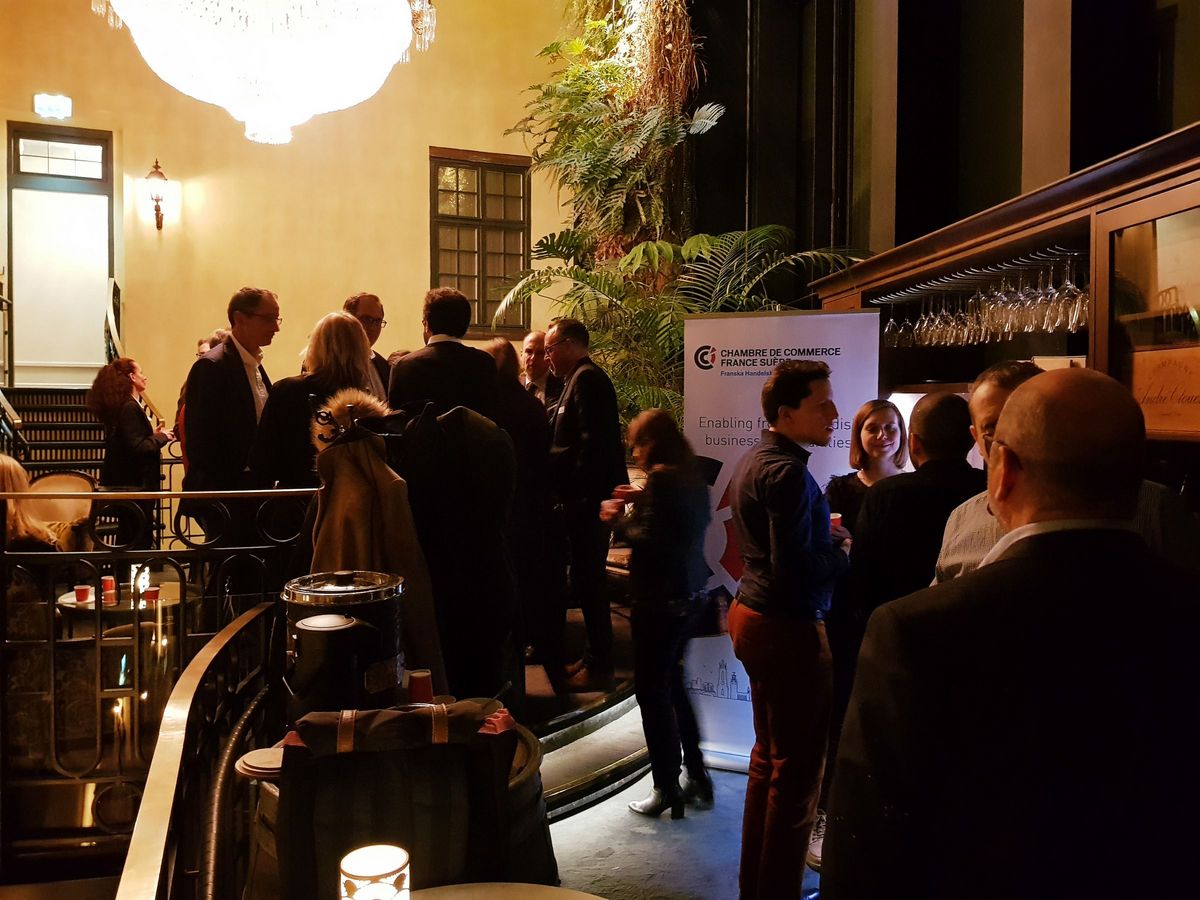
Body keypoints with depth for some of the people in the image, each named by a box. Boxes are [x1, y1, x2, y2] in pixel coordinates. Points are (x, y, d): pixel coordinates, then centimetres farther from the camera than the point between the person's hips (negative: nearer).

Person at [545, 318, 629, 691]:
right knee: (586, 576, 15)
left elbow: (592, 443, -22)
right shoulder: (581, 378, 17)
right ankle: (596, 657, 25)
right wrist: (569, 492, 11)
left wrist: (576, 493, -20)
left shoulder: (586, 379, -13)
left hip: (587, 498, -10)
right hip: (585, 497, 10)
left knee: (587, 578, -3)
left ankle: (599, 666, 6)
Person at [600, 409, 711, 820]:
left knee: (653, 691, 3)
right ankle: (697, 777, 26)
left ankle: (668, 789, 11)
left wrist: (615, 520, -6)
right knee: (672, 683, 20)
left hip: (661, 598, -9)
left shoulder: (661, 477, -17)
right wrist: (641, 502, 13)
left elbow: (647, 541, -21)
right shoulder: (692, 475, 9)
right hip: (689, 594, 9)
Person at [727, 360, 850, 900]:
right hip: (789, 630, -10)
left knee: (769, 758, 20)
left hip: (753, 615, 11)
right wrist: (845, 550, -10)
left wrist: (825, 532, 7)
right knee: (798, 772, 1)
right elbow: (796, 571, -25)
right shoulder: (788, 473, -21)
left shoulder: (752, 461, 10)